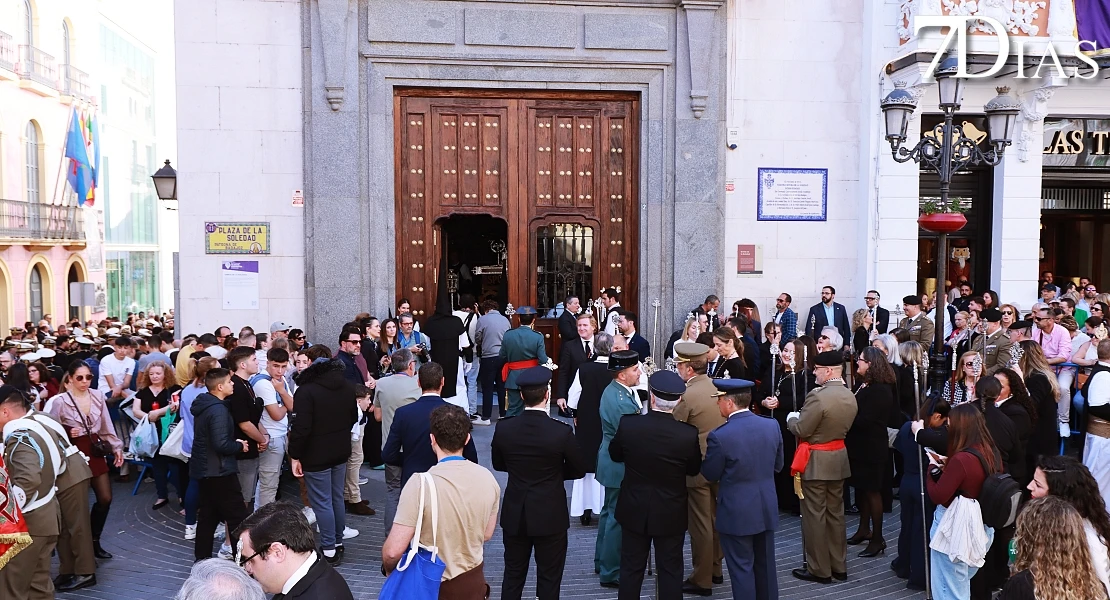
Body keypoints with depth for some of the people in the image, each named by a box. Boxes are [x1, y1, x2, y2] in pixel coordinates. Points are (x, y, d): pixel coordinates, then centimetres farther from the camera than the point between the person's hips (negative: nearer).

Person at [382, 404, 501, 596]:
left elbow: (393, 551, -22)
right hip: (474, 581, 4)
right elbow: (486, 534, 4)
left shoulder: (420, 483, -25)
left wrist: (389, 571, -3)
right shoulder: (487, 478, -11)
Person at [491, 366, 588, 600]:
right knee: (549, 579, 11)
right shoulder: (561, 432, -19)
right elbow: (579, 469, -5)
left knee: (513, 576, 17)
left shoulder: (504, 428, -11)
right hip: (550, 516, -3)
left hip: (514, 514, 3)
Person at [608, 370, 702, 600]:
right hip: (671, 514, -1)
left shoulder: (628, 424, -19)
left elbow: (615, 454, 0)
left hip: (634, 511, 1)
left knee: (631, 568, 16)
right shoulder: (688, 434, -22)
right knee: (671, 571, 13)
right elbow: (693, 469, -3)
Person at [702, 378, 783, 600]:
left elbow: (710, 475, -10)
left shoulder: (719, 436, -21)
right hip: (767, 509, 5)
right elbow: (777, 466, 6)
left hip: (736, 514, -5)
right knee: (766, 565, 19)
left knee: (742, 569, 8)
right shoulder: (772, 426, -5)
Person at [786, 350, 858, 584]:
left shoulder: (818, 397, -23)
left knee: (815, 515, 2)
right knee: (836, 513, 16)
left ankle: (819, 569, 10)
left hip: (816, 461, -8)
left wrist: (791, 418, 1)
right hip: (839, 458, 8)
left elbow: (801, 430, -19)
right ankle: (839, 566, 26)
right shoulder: (850, 397, 4)